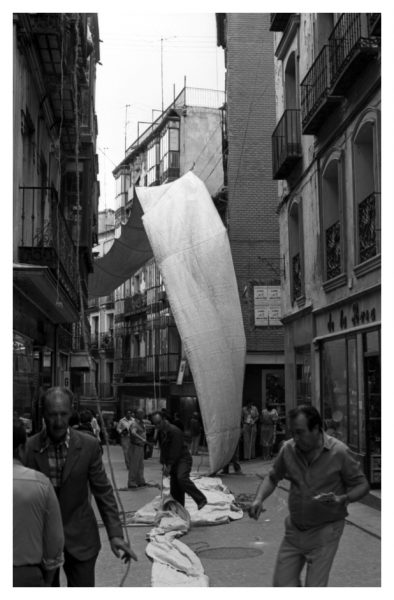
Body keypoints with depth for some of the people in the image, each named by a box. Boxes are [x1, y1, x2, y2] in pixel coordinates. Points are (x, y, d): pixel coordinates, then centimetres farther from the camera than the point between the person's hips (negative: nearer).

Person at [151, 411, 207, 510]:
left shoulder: (174, 431, -17)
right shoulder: (160, 432, 10)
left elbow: (175, 450, -20)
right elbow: (162, 449, 12)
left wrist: (169, 466, -19)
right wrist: (164, 464, -1)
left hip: (183, 458, -8)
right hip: (173, 462, 8)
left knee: (182, 478, -31)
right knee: (174, 488, 5)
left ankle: (201, 499, -28)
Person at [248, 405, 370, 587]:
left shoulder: (339, 452, -15)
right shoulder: (288, 449, -6)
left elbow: (362, 485, -5)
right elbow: (272, 477, 10)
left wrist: (342, 500, -25)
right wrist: (259, 499, -10)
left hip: (324, 531, -4)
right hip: (294, 530, 4)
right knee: (282, 585, 6)